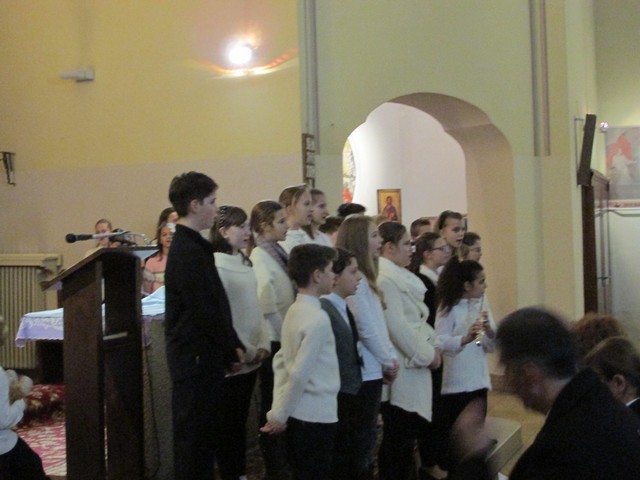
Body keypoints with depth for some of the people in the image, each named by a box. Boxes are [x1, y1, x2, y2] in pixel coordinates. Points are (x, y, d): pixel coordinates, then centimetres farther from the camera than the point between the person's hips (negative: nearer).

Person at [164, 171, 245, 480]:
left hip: (201, 355, 10)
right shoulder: (187, 251, -17)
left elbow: (215, 304, 15)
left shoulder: (194, 246, 14)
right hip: (195, 358, -10)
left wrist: (233, 346, 9)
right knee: (193, 433, 0)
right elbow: (204, 312, -19)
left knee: (202, 431, 16)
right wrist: (231, 351, -9)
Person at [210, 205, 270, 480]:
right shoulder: (216, 267, -14)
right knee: (227, 422, 4)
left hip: (250, 359, 7)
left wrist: (262, 346, 2)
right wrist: (247, 351, -13)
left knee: (241, 419, 15)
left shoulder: (246, 264, 10)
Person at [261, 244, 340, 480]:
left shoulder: (294, 311, 7)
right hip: (316, 417, -8)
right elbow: (300, 373, -22)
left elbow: (281, 361, 11)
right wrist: (279, 416, -13)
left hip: (299, 414, 8)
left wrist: (278, 410, 12)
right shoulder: (318, 318, -20)